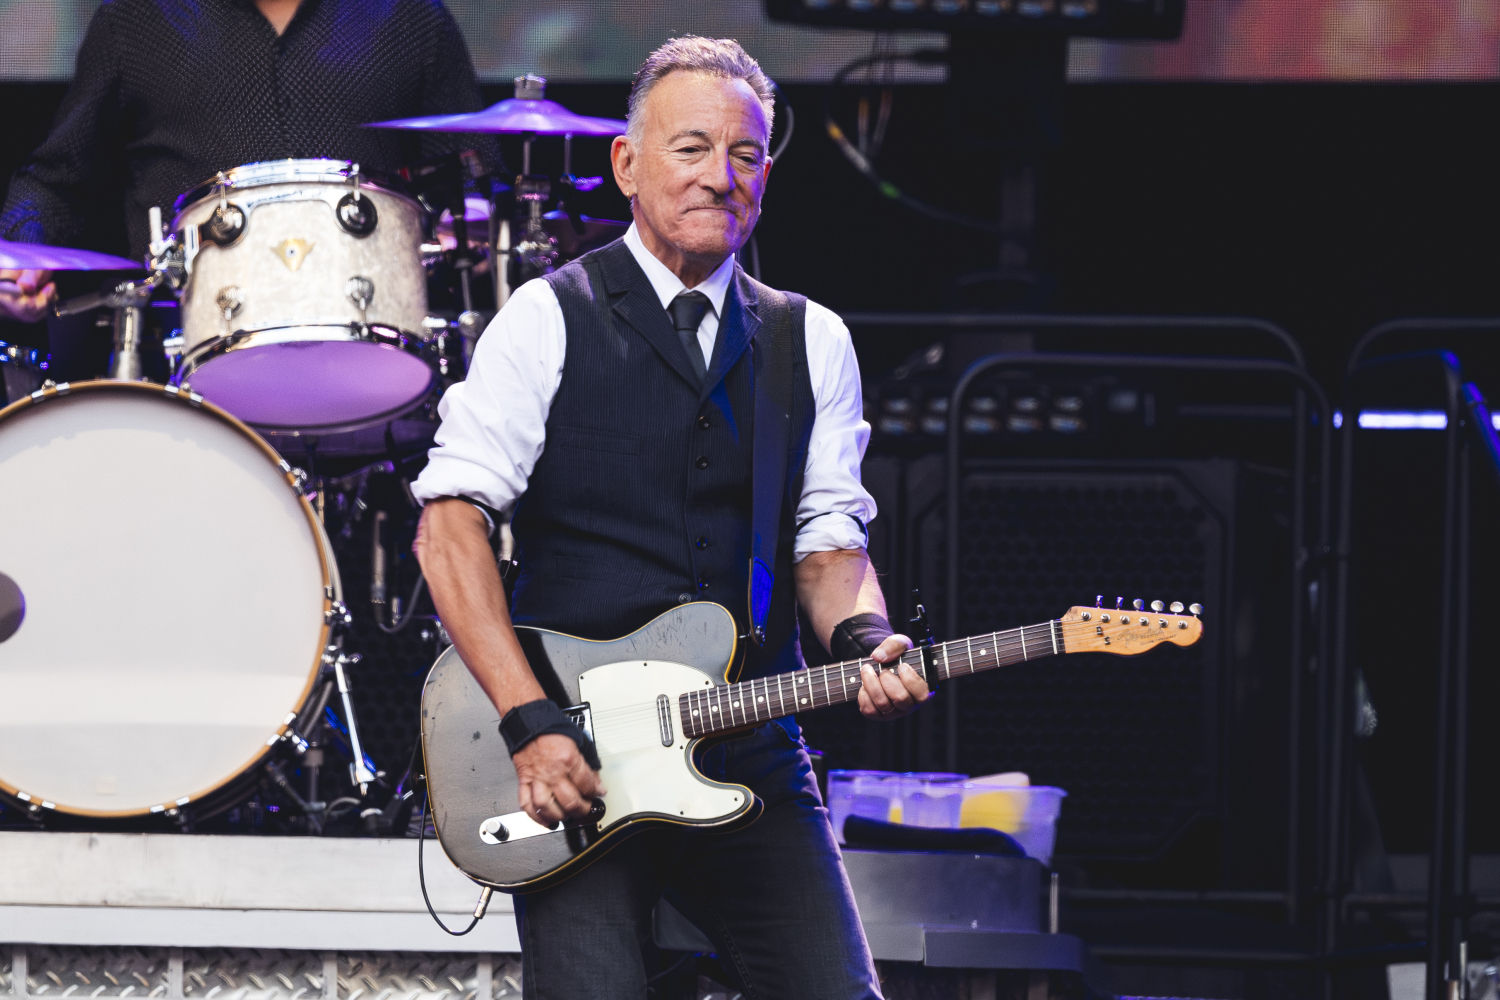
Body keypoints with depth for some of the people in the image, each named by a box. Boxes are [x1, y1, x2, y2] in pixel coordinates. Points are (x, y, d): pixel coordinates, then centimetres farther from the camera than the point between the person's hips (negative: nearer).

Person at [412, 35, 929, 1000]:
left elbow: (827, 540, 13)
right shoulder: (549, 322, 1)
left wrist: (863, 644, -11)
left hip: (753, 754, 3)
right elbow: (450, 522, -6)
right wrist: (531, 722, -15)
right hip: (577, 767, -3)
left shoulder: (812, 343, 14)